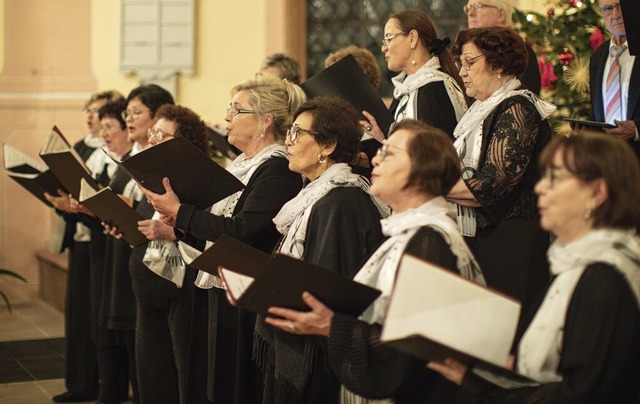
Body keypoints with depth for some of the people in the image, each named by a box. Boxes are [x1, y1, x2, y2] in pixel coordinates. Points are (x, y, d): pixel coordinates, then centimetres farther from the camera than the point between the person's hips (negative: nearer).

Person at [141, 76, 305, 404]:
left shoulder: (278, 169, -15)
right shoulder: (240, 165, 14)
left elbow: (242, 231, -24)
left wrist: (180, 213, -17)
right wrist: (182, 226, 1)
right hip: (217, 293, 9)